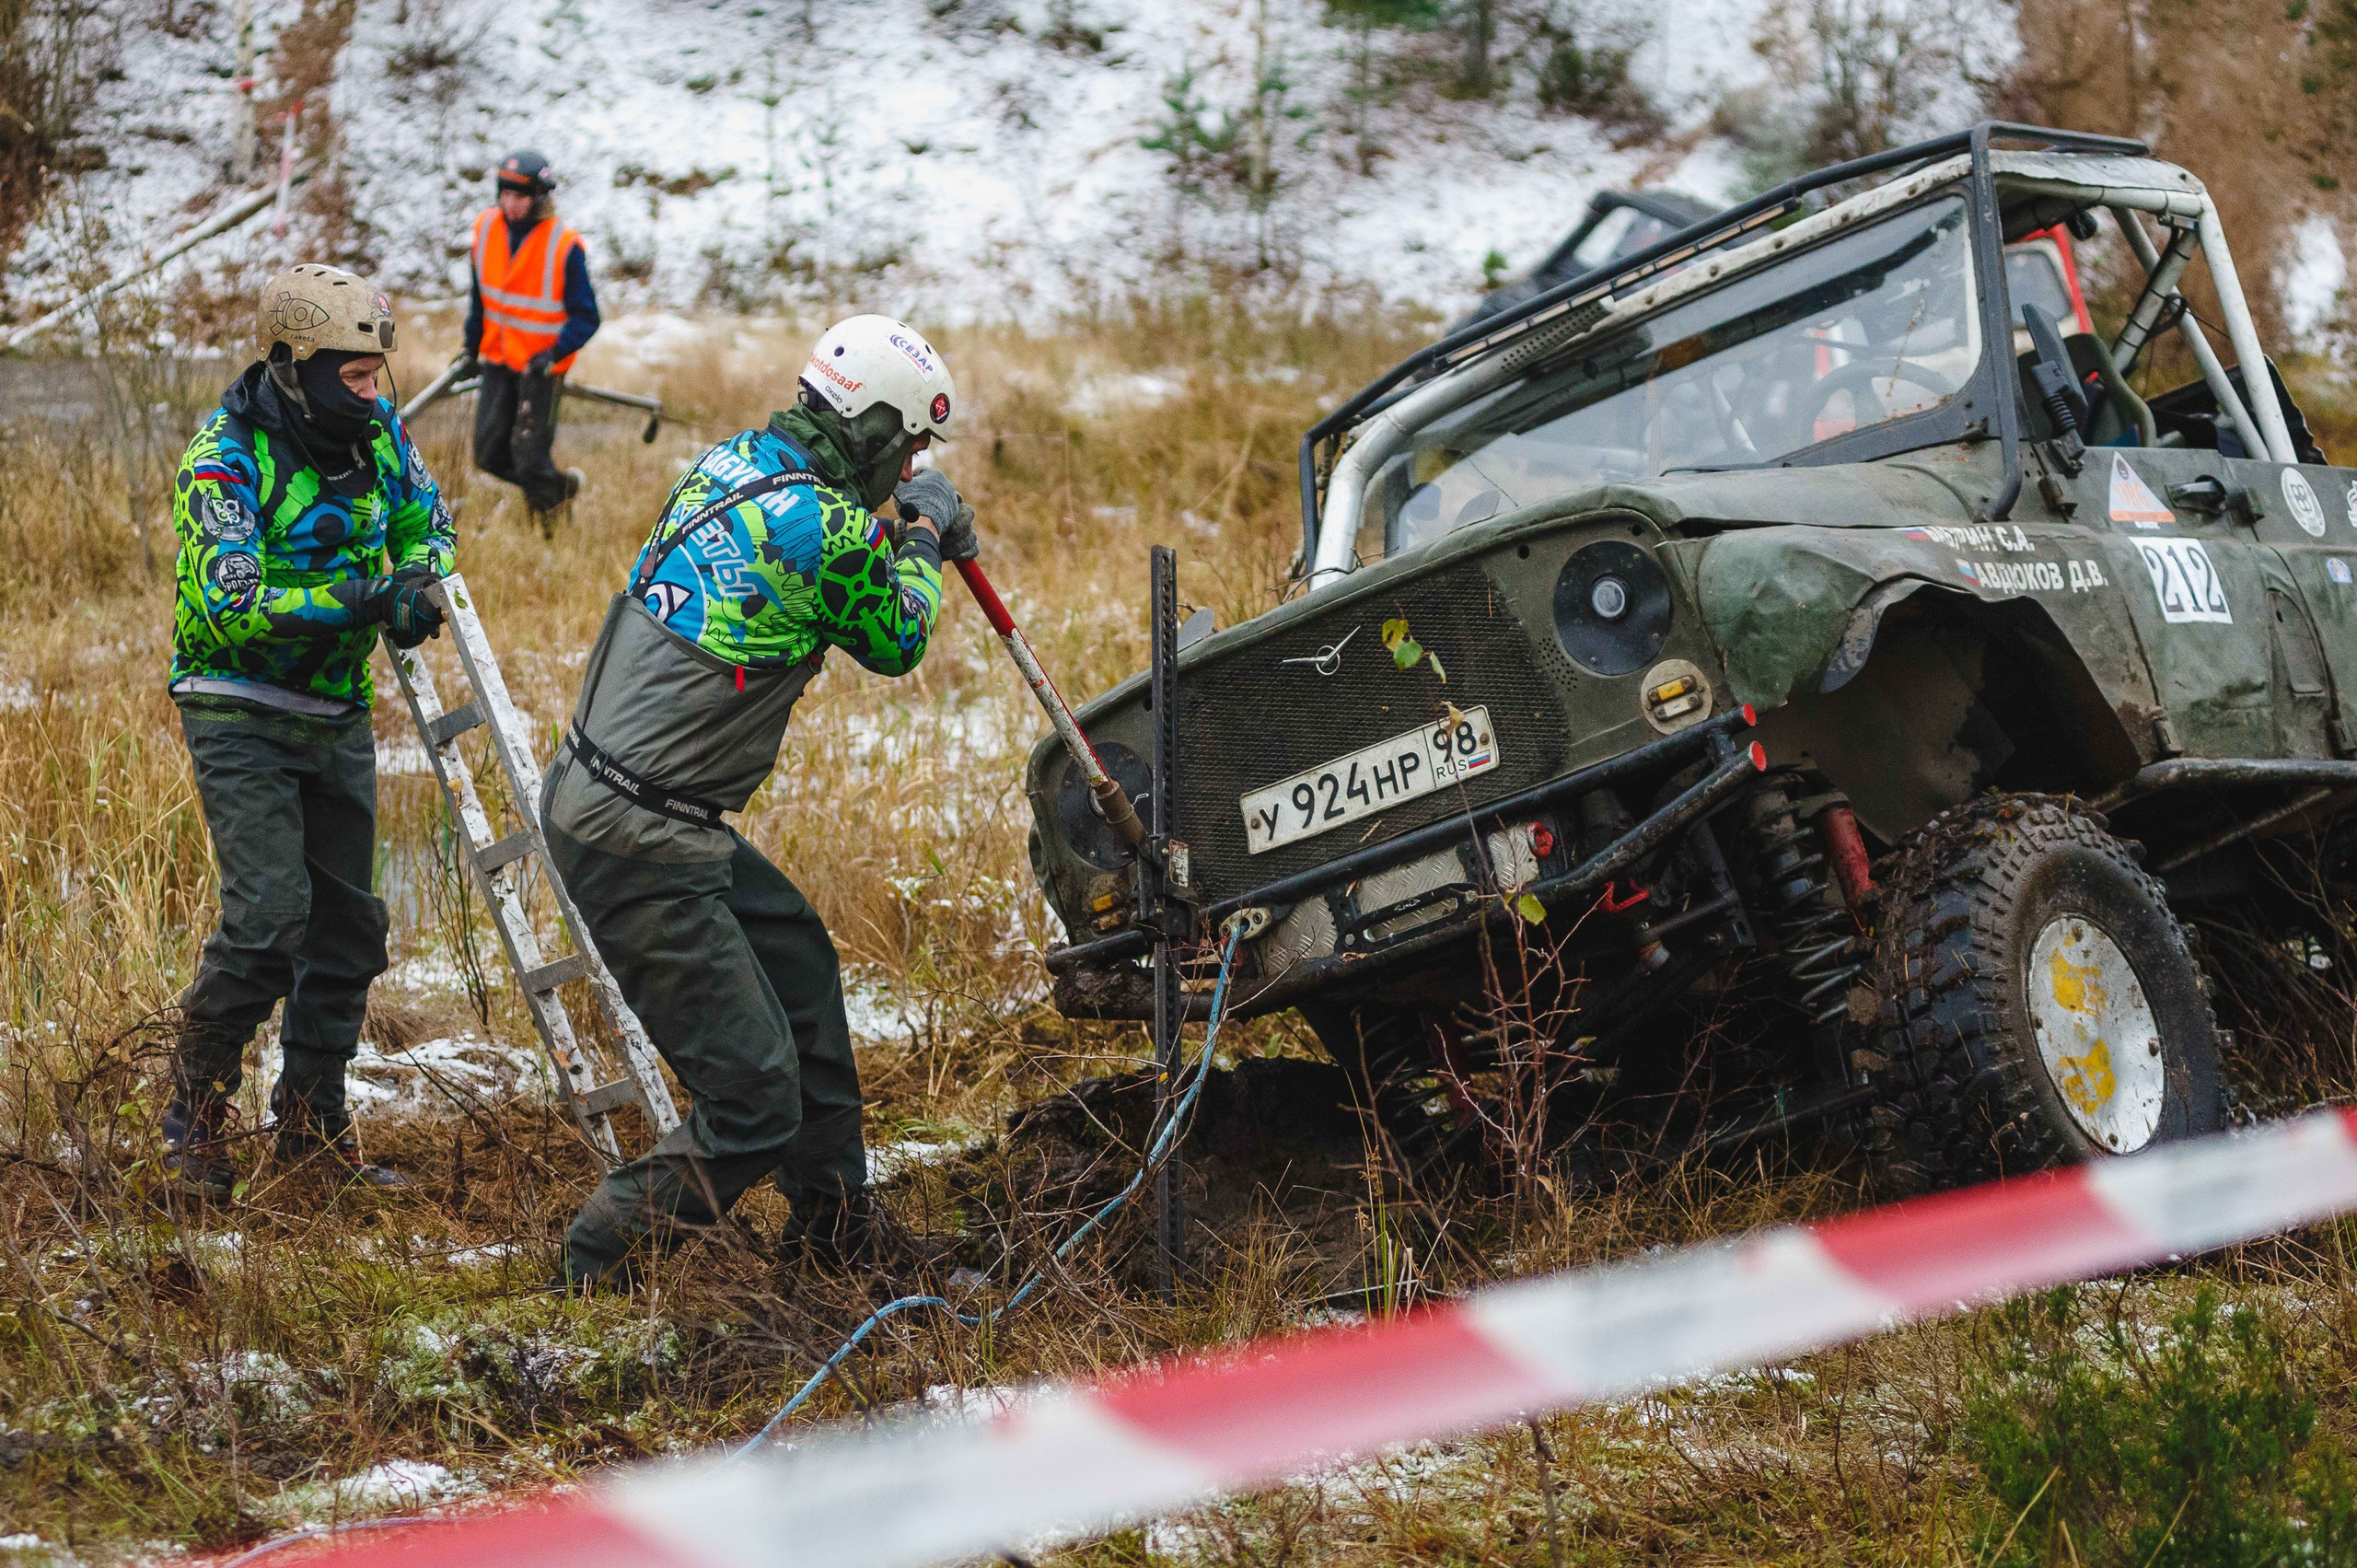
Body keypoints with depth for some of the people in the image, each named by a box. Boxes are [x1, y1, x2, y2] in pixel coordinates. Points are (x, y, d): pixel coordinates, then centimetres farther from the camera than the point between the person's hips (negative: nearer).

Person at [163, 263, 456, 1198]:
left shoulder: (376, 430, -1)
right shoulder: (225, 462, -20)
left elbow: (424, 519, 15)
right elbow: (227, 609, -26)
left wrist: (419, 582, -8)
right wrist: (356, 600, -31)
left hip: (337, 716, 7)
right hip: (241, 713, -6)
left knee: (348, 922, 8)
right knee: (270, 915, -17)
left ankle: (312, 1119, 21)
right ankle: (193, 1114, 0)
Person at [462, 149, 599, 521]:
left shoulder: (564, 246, -18)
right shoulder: (486, 228, -3)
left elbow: (586, 317, -13)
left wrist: (553, 353, -26)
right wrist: (473, 346, 17)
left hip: (541, 365, -5)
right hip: (497, 360, 5)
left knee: (529, 460, -7)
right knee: (489, 455, 4)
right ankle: (557, 487, 30)